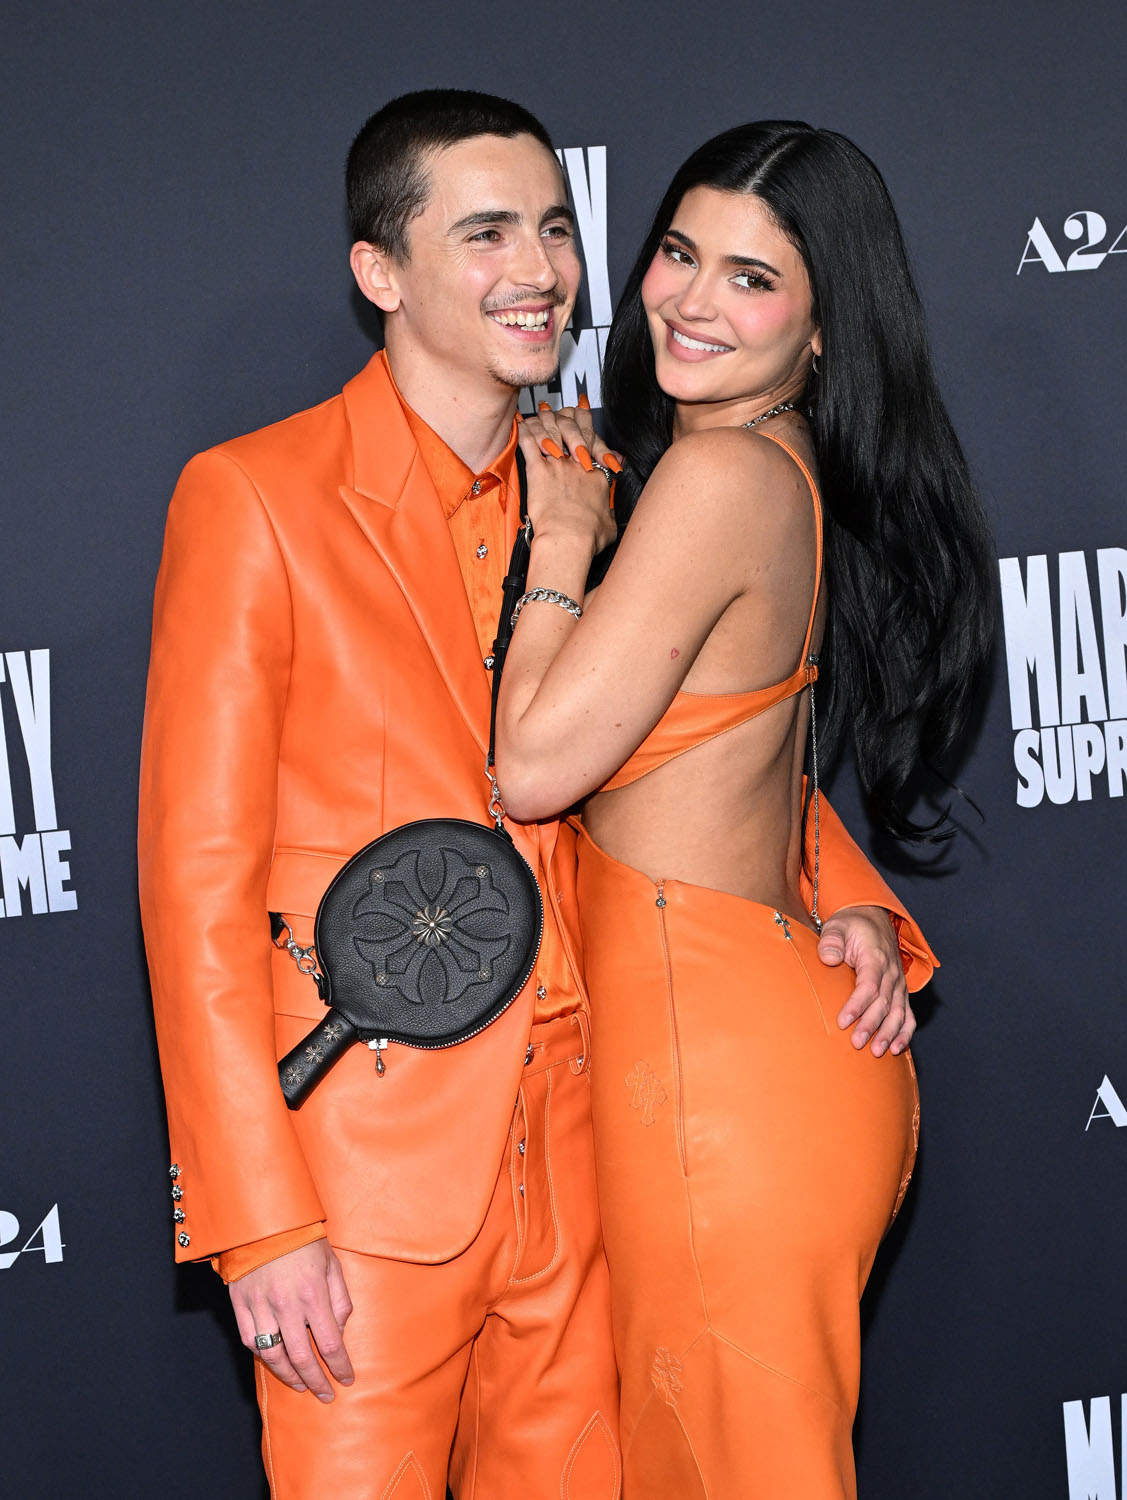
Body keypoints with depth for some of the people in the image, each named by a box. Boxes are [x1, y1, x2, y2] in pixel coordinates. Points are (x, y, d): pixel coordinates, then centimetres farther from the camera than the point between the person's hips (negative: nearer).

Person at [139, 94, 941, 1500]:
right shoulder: (255, 499, -8)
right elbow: (198, 876, -11)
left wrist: (851, 901, 2)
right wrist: (258, 1222, -14)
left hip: (570, 1146, 5)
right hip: (366, 1162, -5)